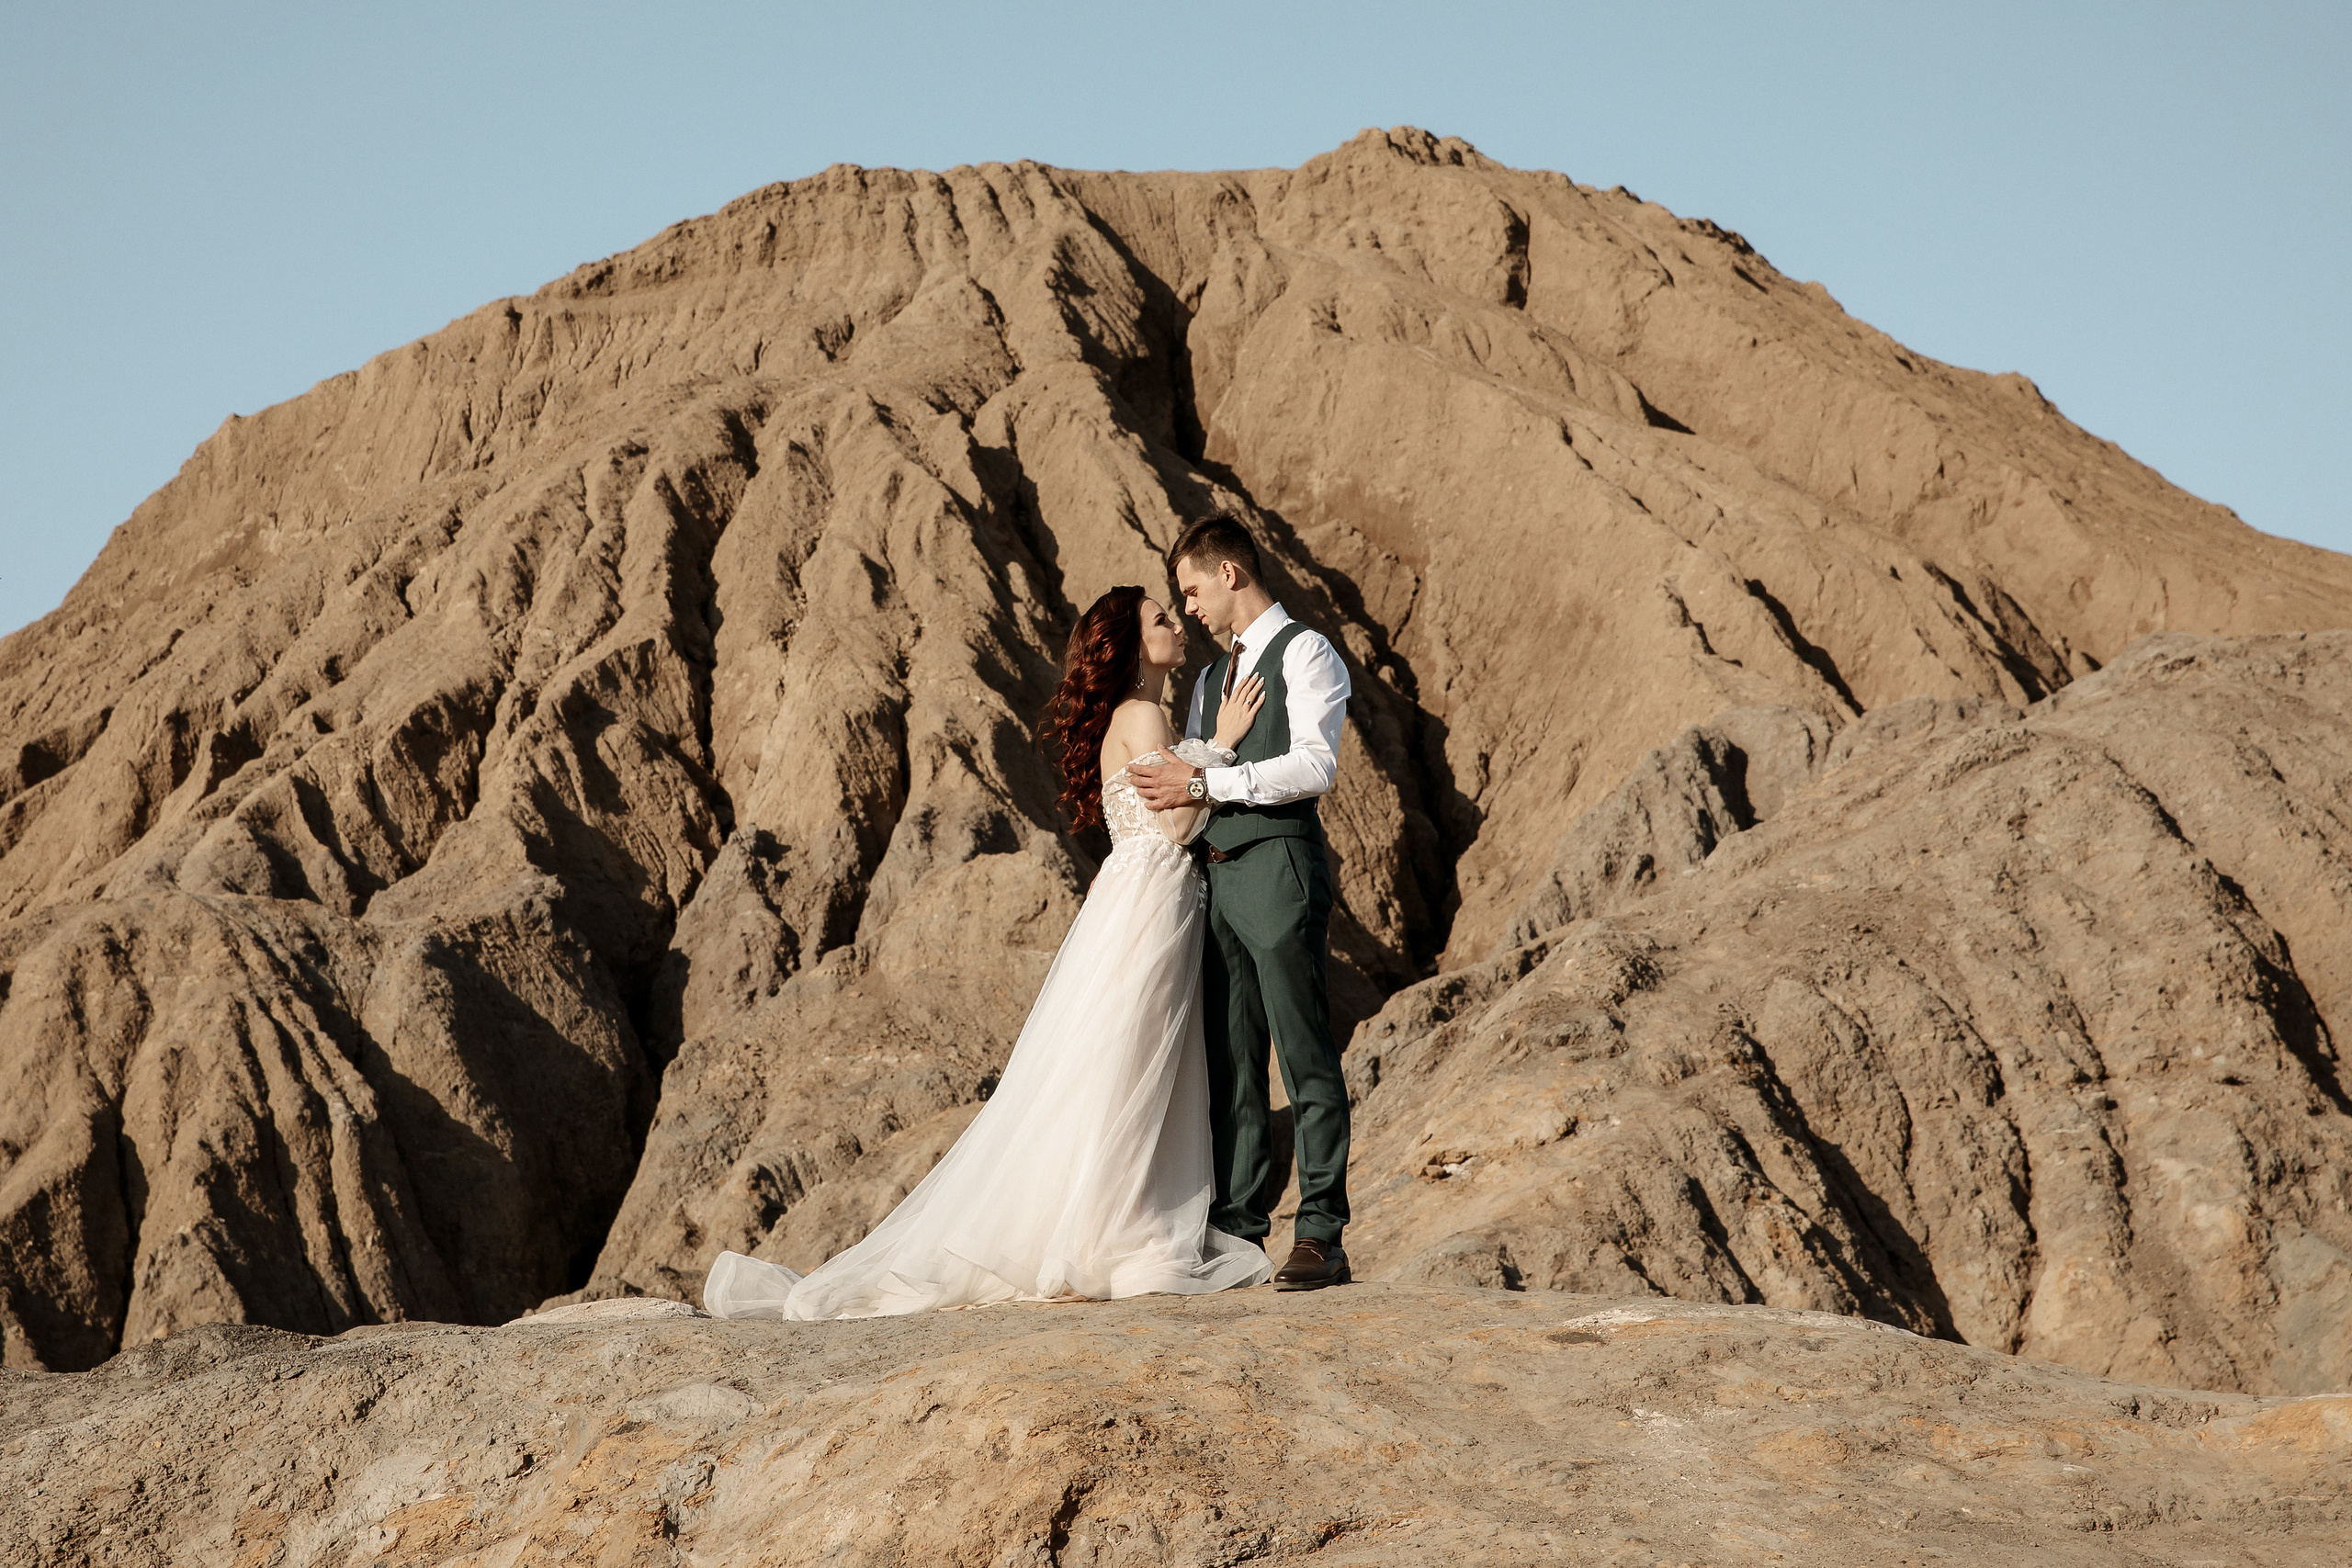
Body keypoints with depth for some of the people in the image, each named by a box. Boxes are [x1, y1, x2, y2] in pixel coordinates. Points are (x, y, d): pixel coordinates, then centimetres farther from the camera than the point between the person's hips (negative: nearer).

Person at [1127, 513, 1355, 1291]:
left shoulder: (1305, 653, -1)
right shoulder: (1211, 679, 24)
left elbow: (1315, 766, -14)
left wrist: (1206, 781, -14)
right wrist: (1171, 787, 5)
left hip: (1278, 867, -8)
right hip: (1216, 871, 8)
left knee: (1305, 1057, -8)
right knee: (1230, 1059, 6)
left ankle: (1321, 1234, -9)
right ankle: (1236, 1228, 9)